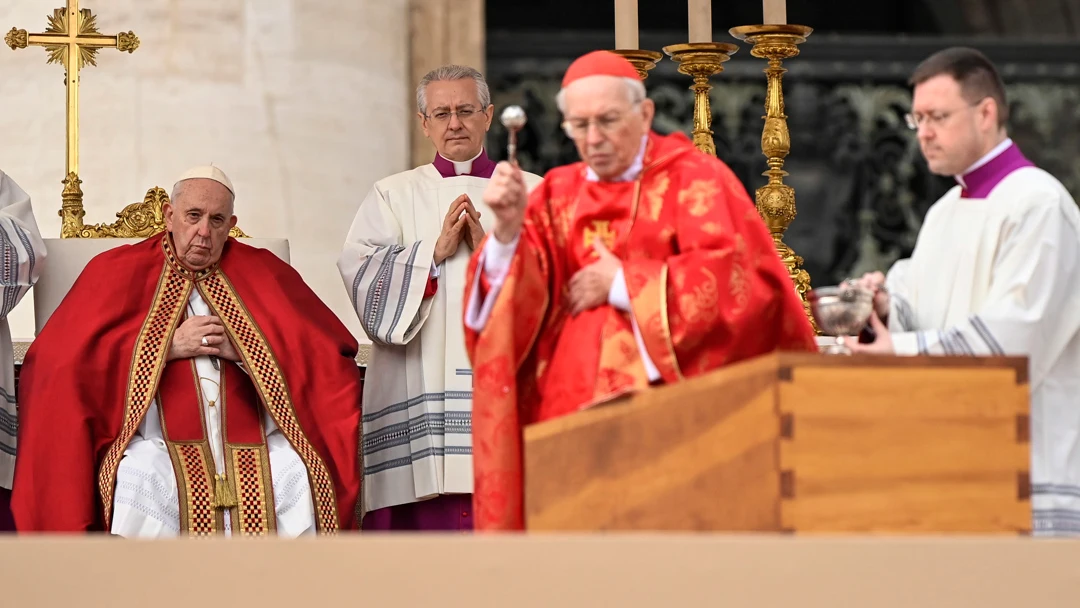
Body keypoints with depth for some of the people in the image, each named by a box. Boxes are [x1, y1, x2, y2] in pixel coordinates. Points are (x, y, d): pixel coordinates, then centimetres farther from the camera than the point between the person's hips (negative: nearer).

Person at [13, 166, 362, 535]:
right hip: (157, 439, -1)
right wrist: (169, 346, -6)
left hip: (251, 437, 2)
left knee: (299, 478, -29)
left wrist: (242, 350, -6)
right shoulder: (120, 272, 12)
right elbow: (62, 357, -1)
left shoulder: (263, 273, 17)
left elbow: (328, 355, 8)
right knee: (140, 479, -35)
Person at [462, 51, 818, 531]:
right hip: (572, 413, 3)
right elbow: (511, 307, 4)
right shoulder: (557, 195, 14)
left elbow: (738, 279, -11)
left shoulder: (694, 180, 4)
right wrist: (508, 230, -15)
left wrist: (621, 283, -7)